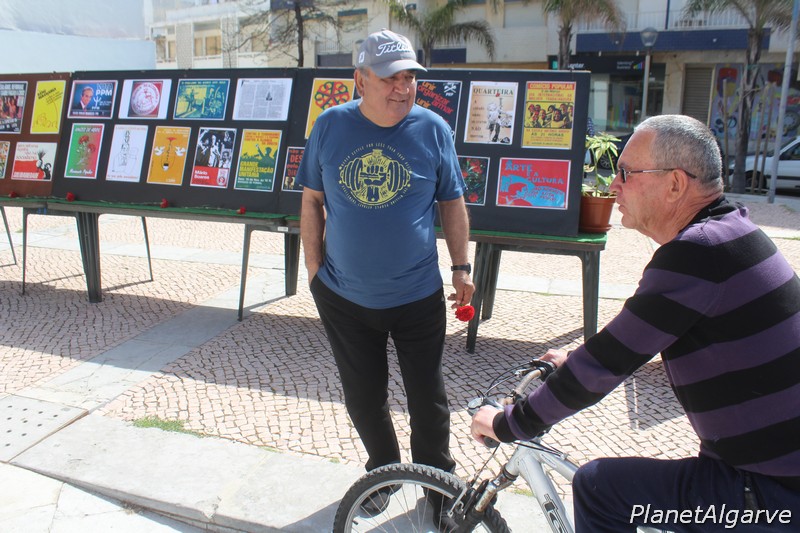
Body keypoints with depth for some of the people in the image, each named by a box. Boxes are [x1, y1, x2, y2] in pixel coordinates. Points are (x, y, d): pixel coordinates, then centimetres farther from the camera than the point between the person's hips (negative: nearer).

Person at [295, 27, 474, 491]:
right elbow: (312, 200, 3)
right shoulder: (331, 125, -4)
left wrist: (462, 268, 1)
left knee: (428, 398, 13)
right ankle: (383, 471, 43)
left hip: (418, 296, -1)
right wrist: (315, 267, 2)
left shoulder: (433, 129, -7)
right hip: (344, 296, 2)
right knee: (364, 398, 17)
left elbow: (453, 203, 1)